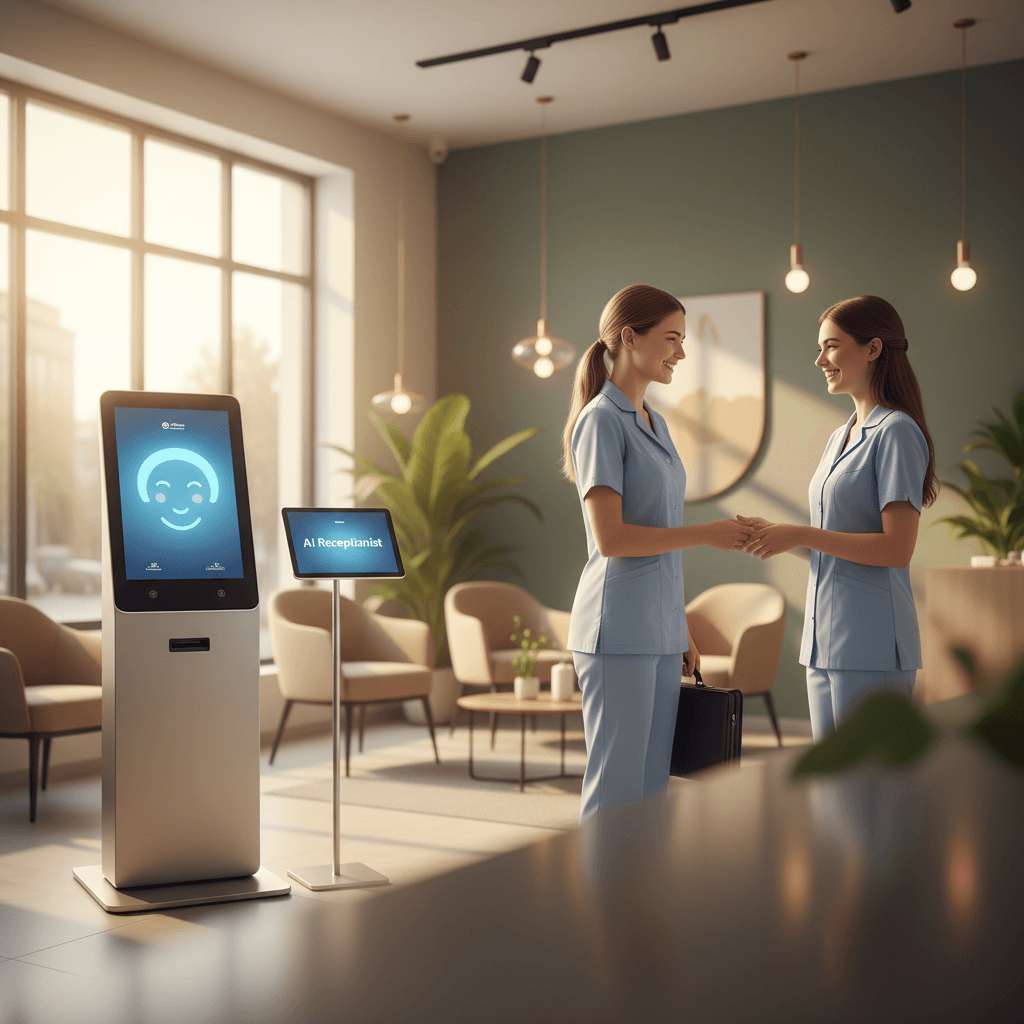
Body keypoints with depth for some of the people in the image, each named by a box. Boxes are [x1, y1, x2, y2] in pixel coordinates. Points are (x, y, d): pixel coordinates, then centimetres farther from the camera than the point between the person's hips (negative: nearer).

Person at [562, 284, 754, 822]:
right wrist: (707, 533, -13)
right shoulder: (600, 421, -11)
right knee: (615, 791, -2)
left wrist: (679, 633, 18)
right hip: (617, 632, -9)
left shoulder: (655, 423, 16)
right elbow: (610, 538, -19)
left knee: (651, 785, 11)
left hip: (658, 632, 9)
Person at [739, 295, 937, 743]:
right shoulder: (840, 437, 18)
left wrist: (802, 535, -16)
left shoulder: (897, 433, -10)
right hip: (827, 639, 9)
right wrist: (773, 534, 4)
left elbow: (897, 548, -18)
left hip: (872, 642, -9)